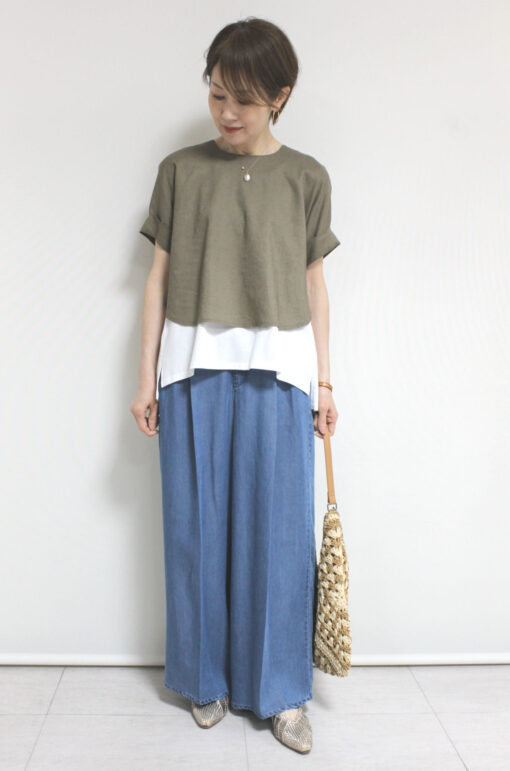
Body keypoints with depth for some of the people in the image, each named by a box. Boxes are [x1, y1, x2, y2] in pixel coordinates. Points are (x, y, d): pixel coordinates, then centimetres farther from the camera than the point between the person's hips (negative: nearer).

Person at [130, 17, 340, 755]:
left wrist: (323, 381, 5)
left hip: (277, 370, 0)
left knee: (279, 529, 2)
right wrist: (147, 375, 3)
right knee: (198, 526, 6)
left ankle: (281, 690, 19)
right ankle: (207, 679, 25)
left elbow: (314, 285, 9)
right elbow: (160, 274, 7)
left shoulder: (306, 178, 7)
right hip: (194, 368, 1)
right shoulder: (180, 170, 7)